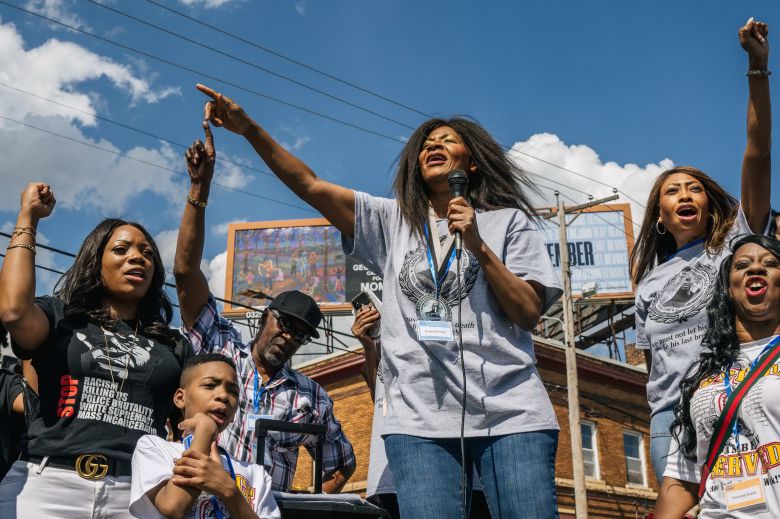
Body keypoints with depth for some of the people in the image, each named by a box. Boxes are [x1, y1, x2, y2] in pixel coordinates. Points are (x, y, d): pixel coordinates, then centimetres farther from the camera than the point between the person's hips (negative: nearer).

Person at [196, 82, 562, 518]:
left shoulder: (508, 221, 12)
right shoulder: (393, 221, 17)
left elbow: (529, 313, 3)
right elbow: (310, 186, 8)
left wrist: (479, 247, -7)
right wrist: (249, 128, -2)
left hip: (511, 413, -1)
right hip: (420, 419, 1)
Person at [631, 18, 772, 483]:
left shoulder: (736, 241, 12)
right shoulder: (651, 281, 22)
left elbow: (758, 153, 2)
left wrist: (758, 68, -4)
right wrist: (663, 414, 8)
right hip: (673, 417, 3)